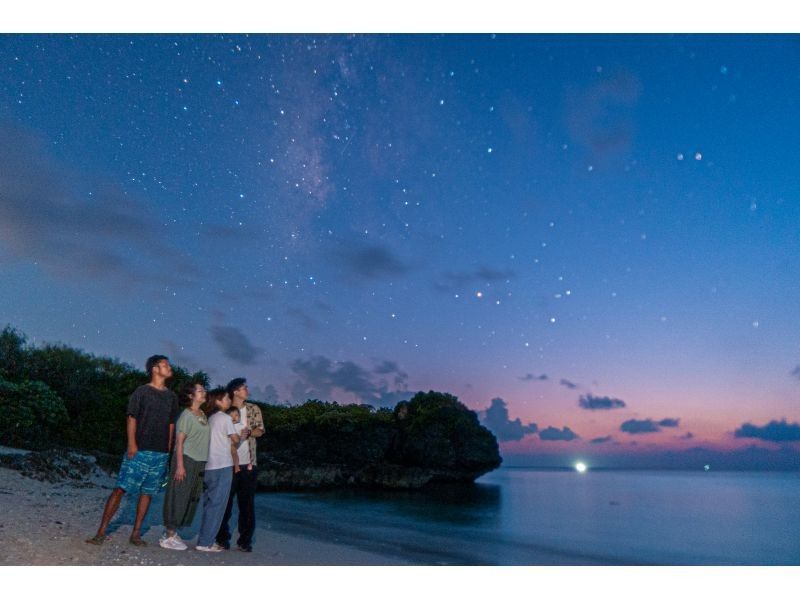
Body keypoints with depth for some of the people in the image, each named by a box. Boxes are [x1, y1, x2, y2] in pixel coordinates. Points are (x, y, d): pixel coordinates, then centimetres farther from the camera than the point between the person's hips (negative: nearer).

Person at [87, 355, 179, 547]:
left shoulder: (171, 397, 10)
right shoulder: (142, 391, -2)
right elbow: (132, 419, -5)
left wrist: (169, 450, 10)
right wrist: (131, 444, -14)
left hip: (161, 454, 4)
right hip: (139, 451, -4)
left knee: (147, 492, 8)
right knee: (120, 488, -4)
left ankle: (136, 534, 16)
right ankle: (101, 532, 7)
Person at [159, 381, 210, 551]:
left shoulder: (203, 415, 11)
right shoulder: (187, 415, -11)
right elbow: (179, 441, -13)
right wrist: (180, 465, -18)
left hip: (199, 462, 8)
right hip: (186, 460, -8)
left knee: (191, 498, 11)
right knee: (179, 497, -1)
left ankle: (171, 532, 23)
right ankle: (168, 537, 9)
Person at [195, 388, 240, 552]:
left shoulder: (210, 418, 14)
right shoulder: (225, 418, -7)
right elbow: (235, 440, -2)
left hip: (209, 466, 8)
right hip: (222, 466, -7)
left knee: (209, 503, 13)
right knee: (217, 504, -2)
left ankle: (206, 539, 17)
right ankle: (205, 542, 0)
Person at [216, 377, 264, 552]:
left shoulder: (253, 409, 8)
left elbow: (260, 430, -1)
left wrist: (249, 432, -21)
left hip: (248, 463, 2)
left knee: (247, 504, 6)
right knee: (225, 502, 7)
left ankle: (245, 540, 15)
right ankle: (222, 538, 22)